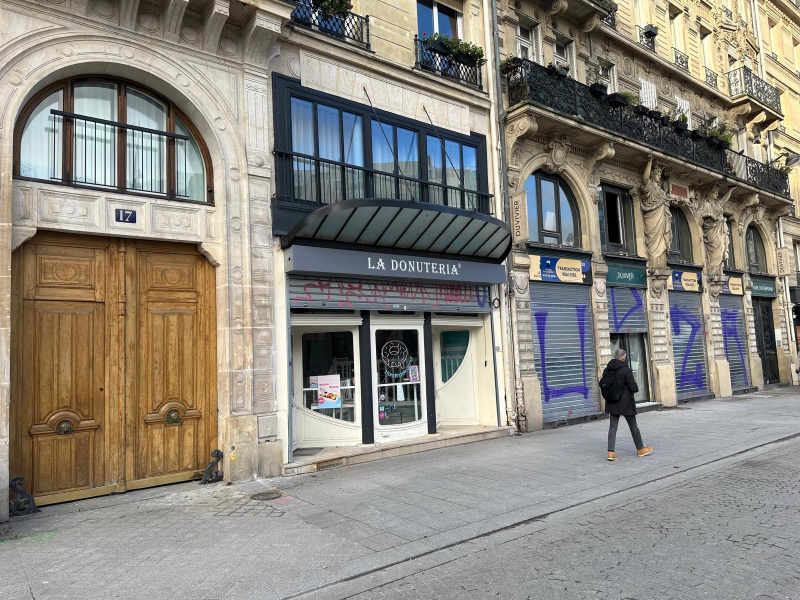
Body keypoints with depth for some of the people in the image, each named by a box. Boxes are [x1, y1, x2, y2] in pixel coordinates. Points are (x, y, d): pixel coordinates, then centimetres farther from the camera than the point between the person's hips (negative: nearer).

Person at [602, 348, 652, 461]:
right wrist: (636, 388, 6)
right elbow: (634, 388, -15)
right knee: (633, 426, 13)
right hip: (625, 403, -5)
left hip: (612, 403, 5)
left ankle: (611, 452, -2)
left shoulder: (606, 370, 0)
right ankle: (640, 448, 29)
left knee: (612, 427, 5)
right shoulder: (626, 370, -18)